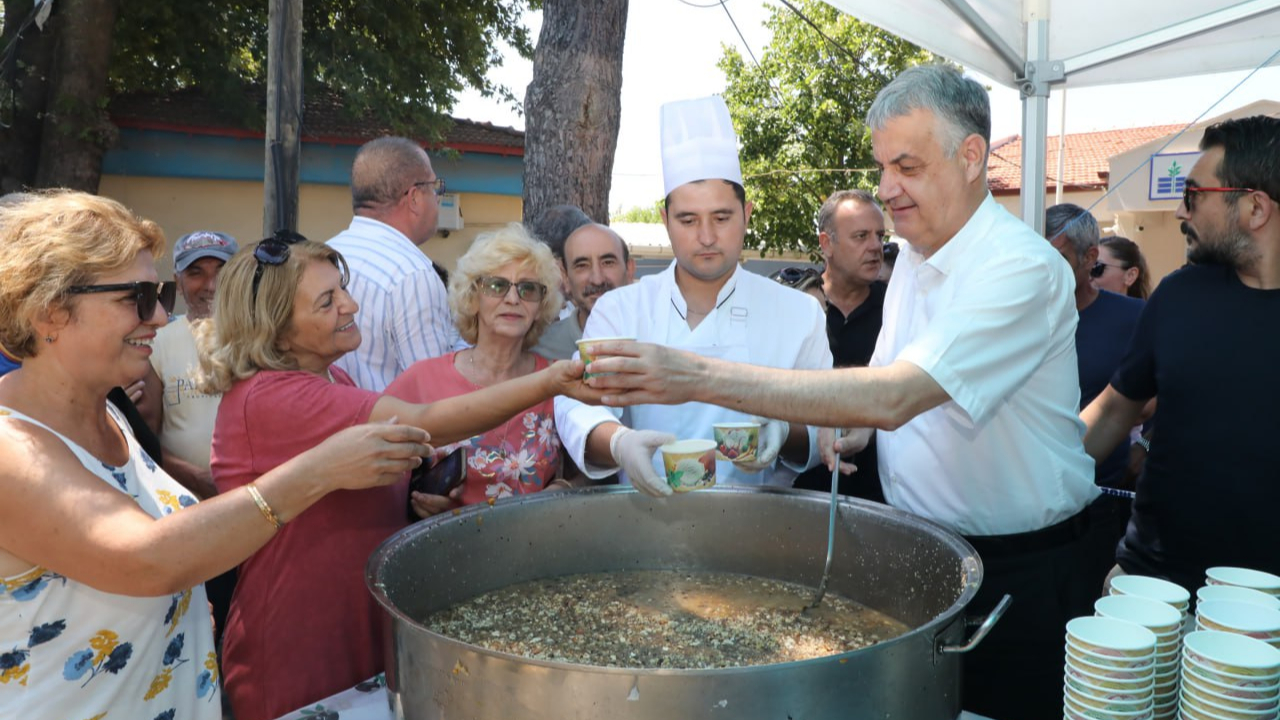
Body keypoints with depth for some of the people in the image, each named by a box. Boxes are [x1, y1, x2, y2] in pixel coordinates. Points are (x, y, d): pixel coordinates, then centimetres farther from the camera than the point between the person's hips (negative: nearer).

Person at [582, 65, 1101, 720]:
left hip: (1019, 574, -7)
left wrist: (702, 378, -39)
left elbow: (893, 395, -35)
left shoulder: (1022, 268, -23)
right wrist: (848, 433, -5)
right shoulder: (914, 254, 5)